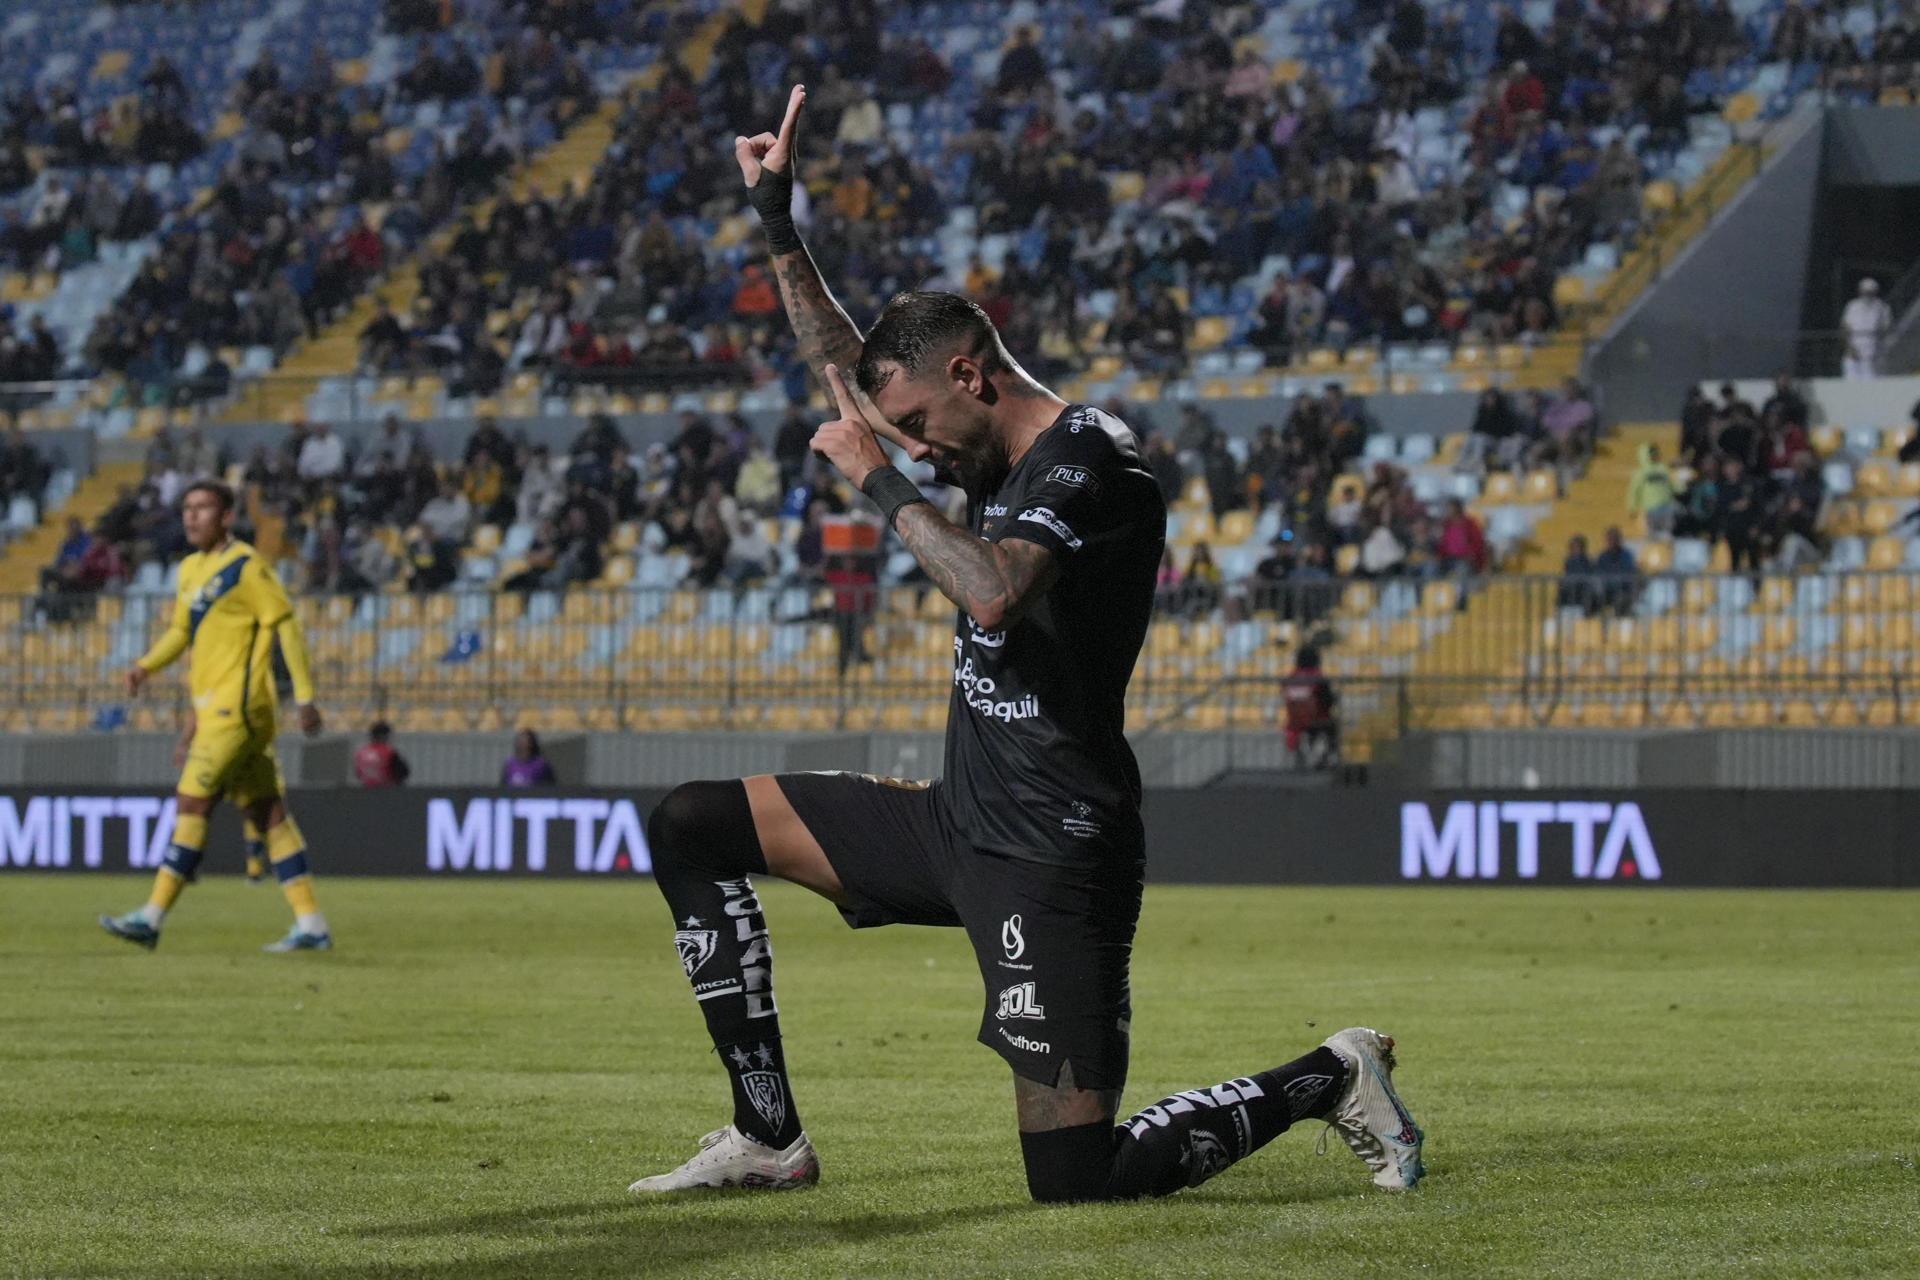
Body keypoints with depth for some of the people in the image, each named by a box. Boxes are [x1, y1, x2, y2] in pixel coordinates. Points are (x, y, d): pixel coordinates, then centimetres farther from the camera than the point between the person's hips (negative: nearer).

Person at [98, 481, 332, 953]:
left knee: (191, 804, -11)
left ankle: (152, 918, -11)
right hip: (212, 709, 9)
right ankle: (310, 925, 7)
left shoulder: (245, 567, -9)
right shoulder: (191, 569, 16)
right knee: (266, 811, 7)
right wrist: (146, 665, 7)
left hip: (236, 708, -9)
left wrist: (305, 697, -13)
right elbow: (182, 630, 25)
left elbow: (286, 626, -10)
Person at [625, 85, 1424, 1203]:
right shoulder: (1006, 451, 13)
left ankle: (1328, 1082, 10)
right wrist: (778, 219, 21)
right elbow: (849, 376, 27)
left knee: (1077, 1179, -13)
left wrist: (882, 480, -21)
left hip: (1052, 859, -9)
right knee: (693, 828, 8)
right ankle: (770, 1138, 7)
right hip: (959, 823, 9)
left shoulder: (1093, 458, -15)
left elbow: (991, 591, -32)